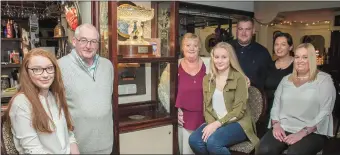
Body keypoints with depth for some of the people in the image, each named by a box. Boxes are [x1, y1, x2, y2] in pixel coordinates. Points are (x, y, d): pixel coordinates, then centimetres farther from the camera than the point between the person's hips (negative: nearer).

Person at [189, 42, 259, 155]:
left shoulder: (239, 78, -5)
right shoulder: (207, 79, 10)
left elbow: (239, 110, -11)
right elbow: (207, 107, 8)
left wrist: (217, 124, -20)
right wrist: (211, 123, -12)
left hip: (237, 124, -4)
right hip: (214, 123, 4)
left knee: (212, 142, -32)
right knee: (194, 140, -25)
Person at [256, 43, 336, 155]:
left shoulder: (324, 80, 3)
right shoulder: (286, 79, 17)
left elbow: (324, 112, -6)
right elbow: (276, 106, 15)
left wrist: (302, 133, -15)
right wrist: (276, 125, -4)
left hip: (312, 132, -3)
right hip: (283, 129, 3)